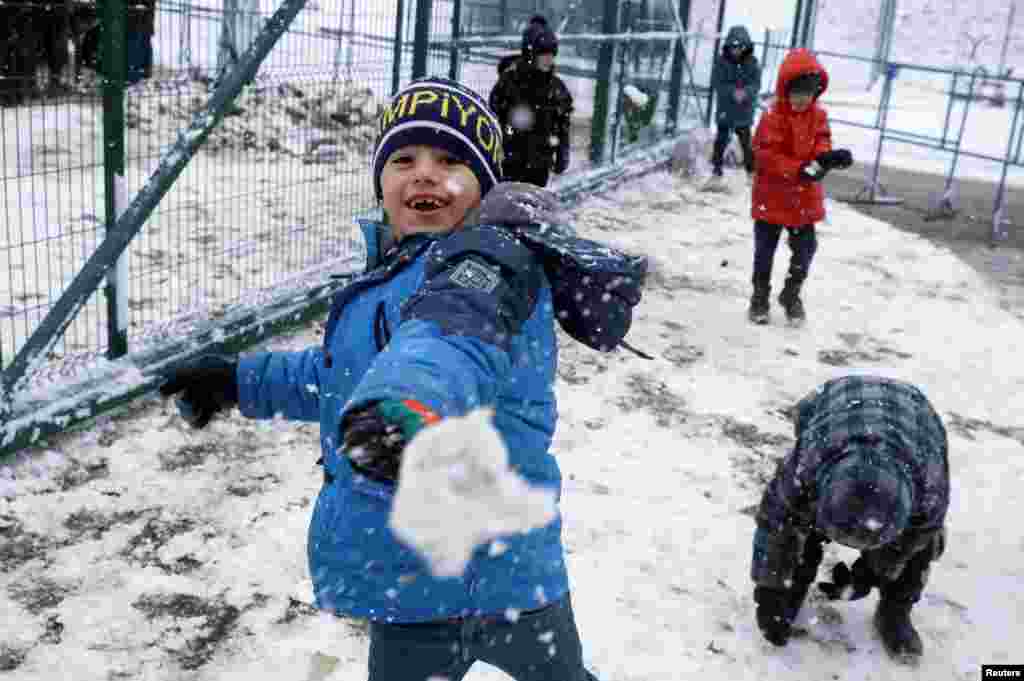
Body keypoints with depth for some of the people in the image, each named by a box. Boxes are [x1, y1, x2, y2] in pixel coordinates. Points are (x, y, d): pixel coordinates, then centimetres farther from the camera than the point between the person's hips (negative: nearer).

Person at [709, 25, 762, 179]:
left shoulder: (752, 63, -4)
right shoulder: (721, 62, -7)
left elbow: (756, 84, -6)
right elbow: (717, 83, -10)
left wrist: (745, 92, -27)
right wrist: (733, 92, -23)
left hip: (745, 110, 1)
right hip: (725, 108, -1)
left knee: (746, 140, 9)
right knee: (722, 138, 6)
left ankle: (751, 166, 22)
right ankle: (716, 164, 20)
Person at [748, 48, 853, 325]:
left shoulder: (818, 116, 2)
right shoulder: (773, 117, -16)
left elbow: (821, 144, -5)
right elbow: (767, 155, -21)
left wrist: (829, 157, -30)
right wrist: (800, 170, -30)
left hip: (806, 198, 4)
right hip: (772, 196, -4)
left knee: (805, 249, 9)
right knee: (765, 250, 6)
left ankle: (792, 294, 29)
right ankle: (760, 296, 23)